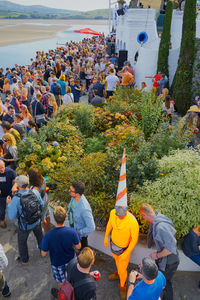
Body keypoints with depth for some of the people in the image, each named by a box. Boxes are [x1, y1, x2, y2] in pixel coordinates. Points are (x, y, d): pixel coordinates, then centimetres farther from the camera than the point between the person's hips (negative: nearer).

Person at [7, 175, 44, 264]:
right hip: (37, 222, 3)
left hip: (25, 226, -3)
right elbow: (42, 205, -6)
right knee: (40, 236, 32)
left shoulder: (16, 199, -32)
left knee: (22, 242, 26)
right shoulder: (35, 192, -22)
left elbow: (12, 216, -20)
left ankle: (24, 259, 49)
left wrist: (9, 204, -8)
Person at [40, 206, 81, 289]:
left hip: (57, 263, -1)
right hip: (70, 260, 2)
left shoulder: (48, 236, -35)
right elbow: (78, 247, -14)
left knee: (60, 281, 28)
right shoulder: (72, 232, -31)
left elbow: (43, 254, -21)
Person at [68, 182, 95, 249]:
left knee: (82, 248, 22)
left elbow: (91, 228, -35)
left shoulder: (84, 209, -42)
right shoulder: (74, 197, -19)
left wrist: (79, 232, -24)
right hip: (73, 227, 7)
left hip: (80, 234, -7)